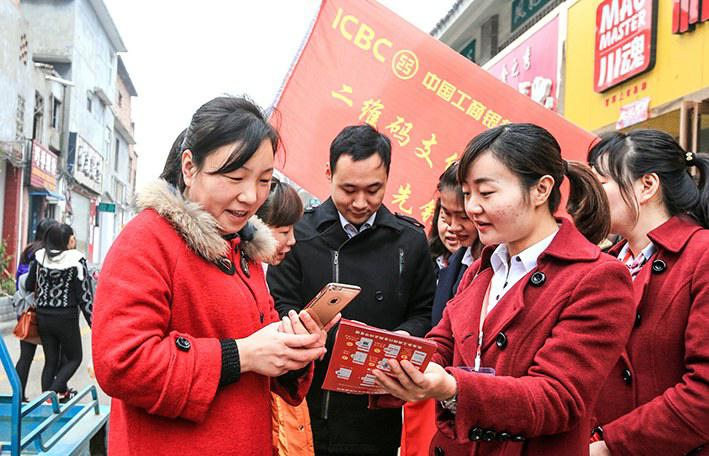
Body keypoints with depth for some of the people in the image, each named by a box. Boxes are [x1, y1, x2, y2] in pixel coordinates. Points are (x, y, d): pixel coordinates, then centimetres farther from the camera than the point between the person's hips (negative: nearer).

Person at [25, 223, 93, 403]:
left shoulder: (39, 257, -1)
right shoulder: (76, 261, -13)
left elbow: (29, 286, 8)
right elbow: (85, 295, -12)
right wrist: (93, 322, -7)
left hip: (43, 317, 4)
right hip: (66, 318, -4)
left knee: (50, 361, 14)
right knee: (74, 358, 12)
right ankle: (54, 391, -6)